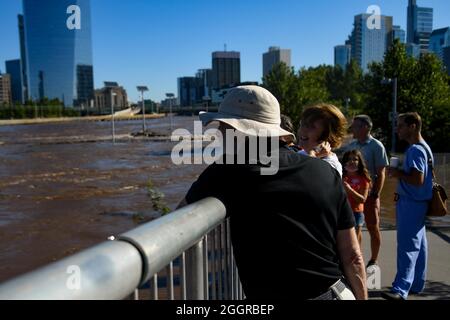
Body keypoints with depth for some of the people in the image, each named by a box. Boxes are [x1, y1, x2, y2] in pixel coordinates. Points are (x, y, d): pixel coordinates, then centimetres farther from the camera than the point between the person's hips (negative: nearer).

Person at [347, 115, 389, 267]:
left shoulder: (376, 146, -7)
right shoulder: (351, 146, 9)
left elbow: (381, 173, -9)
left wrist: (376, 195, -14)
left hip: (369, 194, -5)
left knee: (373, 228, 6)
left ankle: (374, 261, 19)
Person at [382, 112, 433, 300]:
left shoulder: (415, 150, -17)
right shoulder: (421, 147, 16)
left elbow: (417, 179, -24)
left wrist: (398, 174, -11)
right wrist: (400, 172, 7)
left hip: (411, 203, -10)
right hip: (415, 202, 10)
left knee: (407, 246, -11)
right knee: (418, 245, 15)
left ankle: (401, 290, -10)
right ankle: (416, 284, 25)